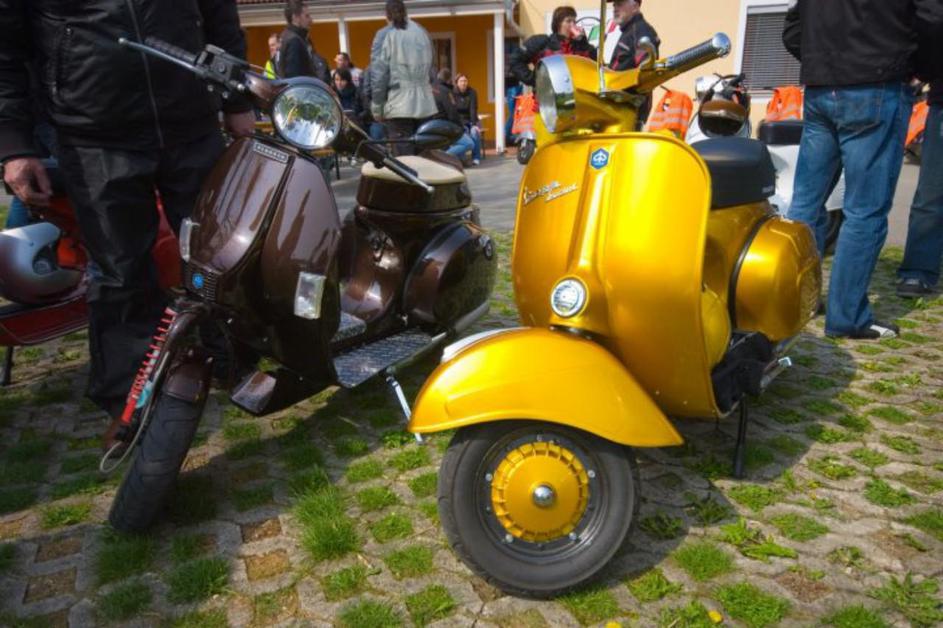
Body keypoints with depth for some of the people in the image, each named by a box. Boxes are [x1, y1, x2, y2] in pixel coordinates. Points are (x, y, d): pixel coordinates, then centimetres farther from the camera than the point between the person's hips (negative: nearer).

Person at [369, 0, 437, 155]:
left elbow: (378, 74, -5)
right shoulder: (423, 32, 14)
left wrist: (377, 107, 0)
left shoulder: (385, 35, -1)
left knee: (404, 157, -5)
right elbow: (430, 68, 15)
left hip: (399, 104, -5)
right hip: (425, 103, 5)